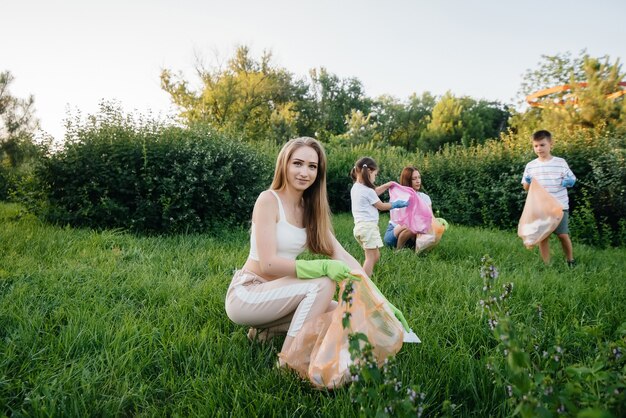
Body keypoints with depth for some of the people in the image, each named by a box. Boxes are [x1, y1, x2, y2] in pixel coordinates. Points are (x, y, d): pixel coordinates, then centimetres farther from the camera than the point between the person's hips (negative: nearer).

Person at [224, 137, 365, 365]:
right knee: (322, 284, -25)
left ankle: (269, 329, 6)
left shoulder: (310, 208, 5)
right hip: (245, 295, -7)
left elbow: (341, 255, -3)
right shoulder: (268, 200, -16)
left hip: (276, 292, 8)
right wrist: (323, 267, -30)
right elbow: (268, 264, -23)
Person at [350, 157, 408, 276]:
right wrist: (395, 204, 12)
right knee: (371, 257, -7)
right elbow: (381, 206, -1)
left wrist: (387, 185, 26)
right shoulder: (367, 191, -14)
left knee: (375, 256, 16)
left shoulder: (355, 188, 12)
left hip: (360, 226, 9)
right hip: (368, 226, -9)